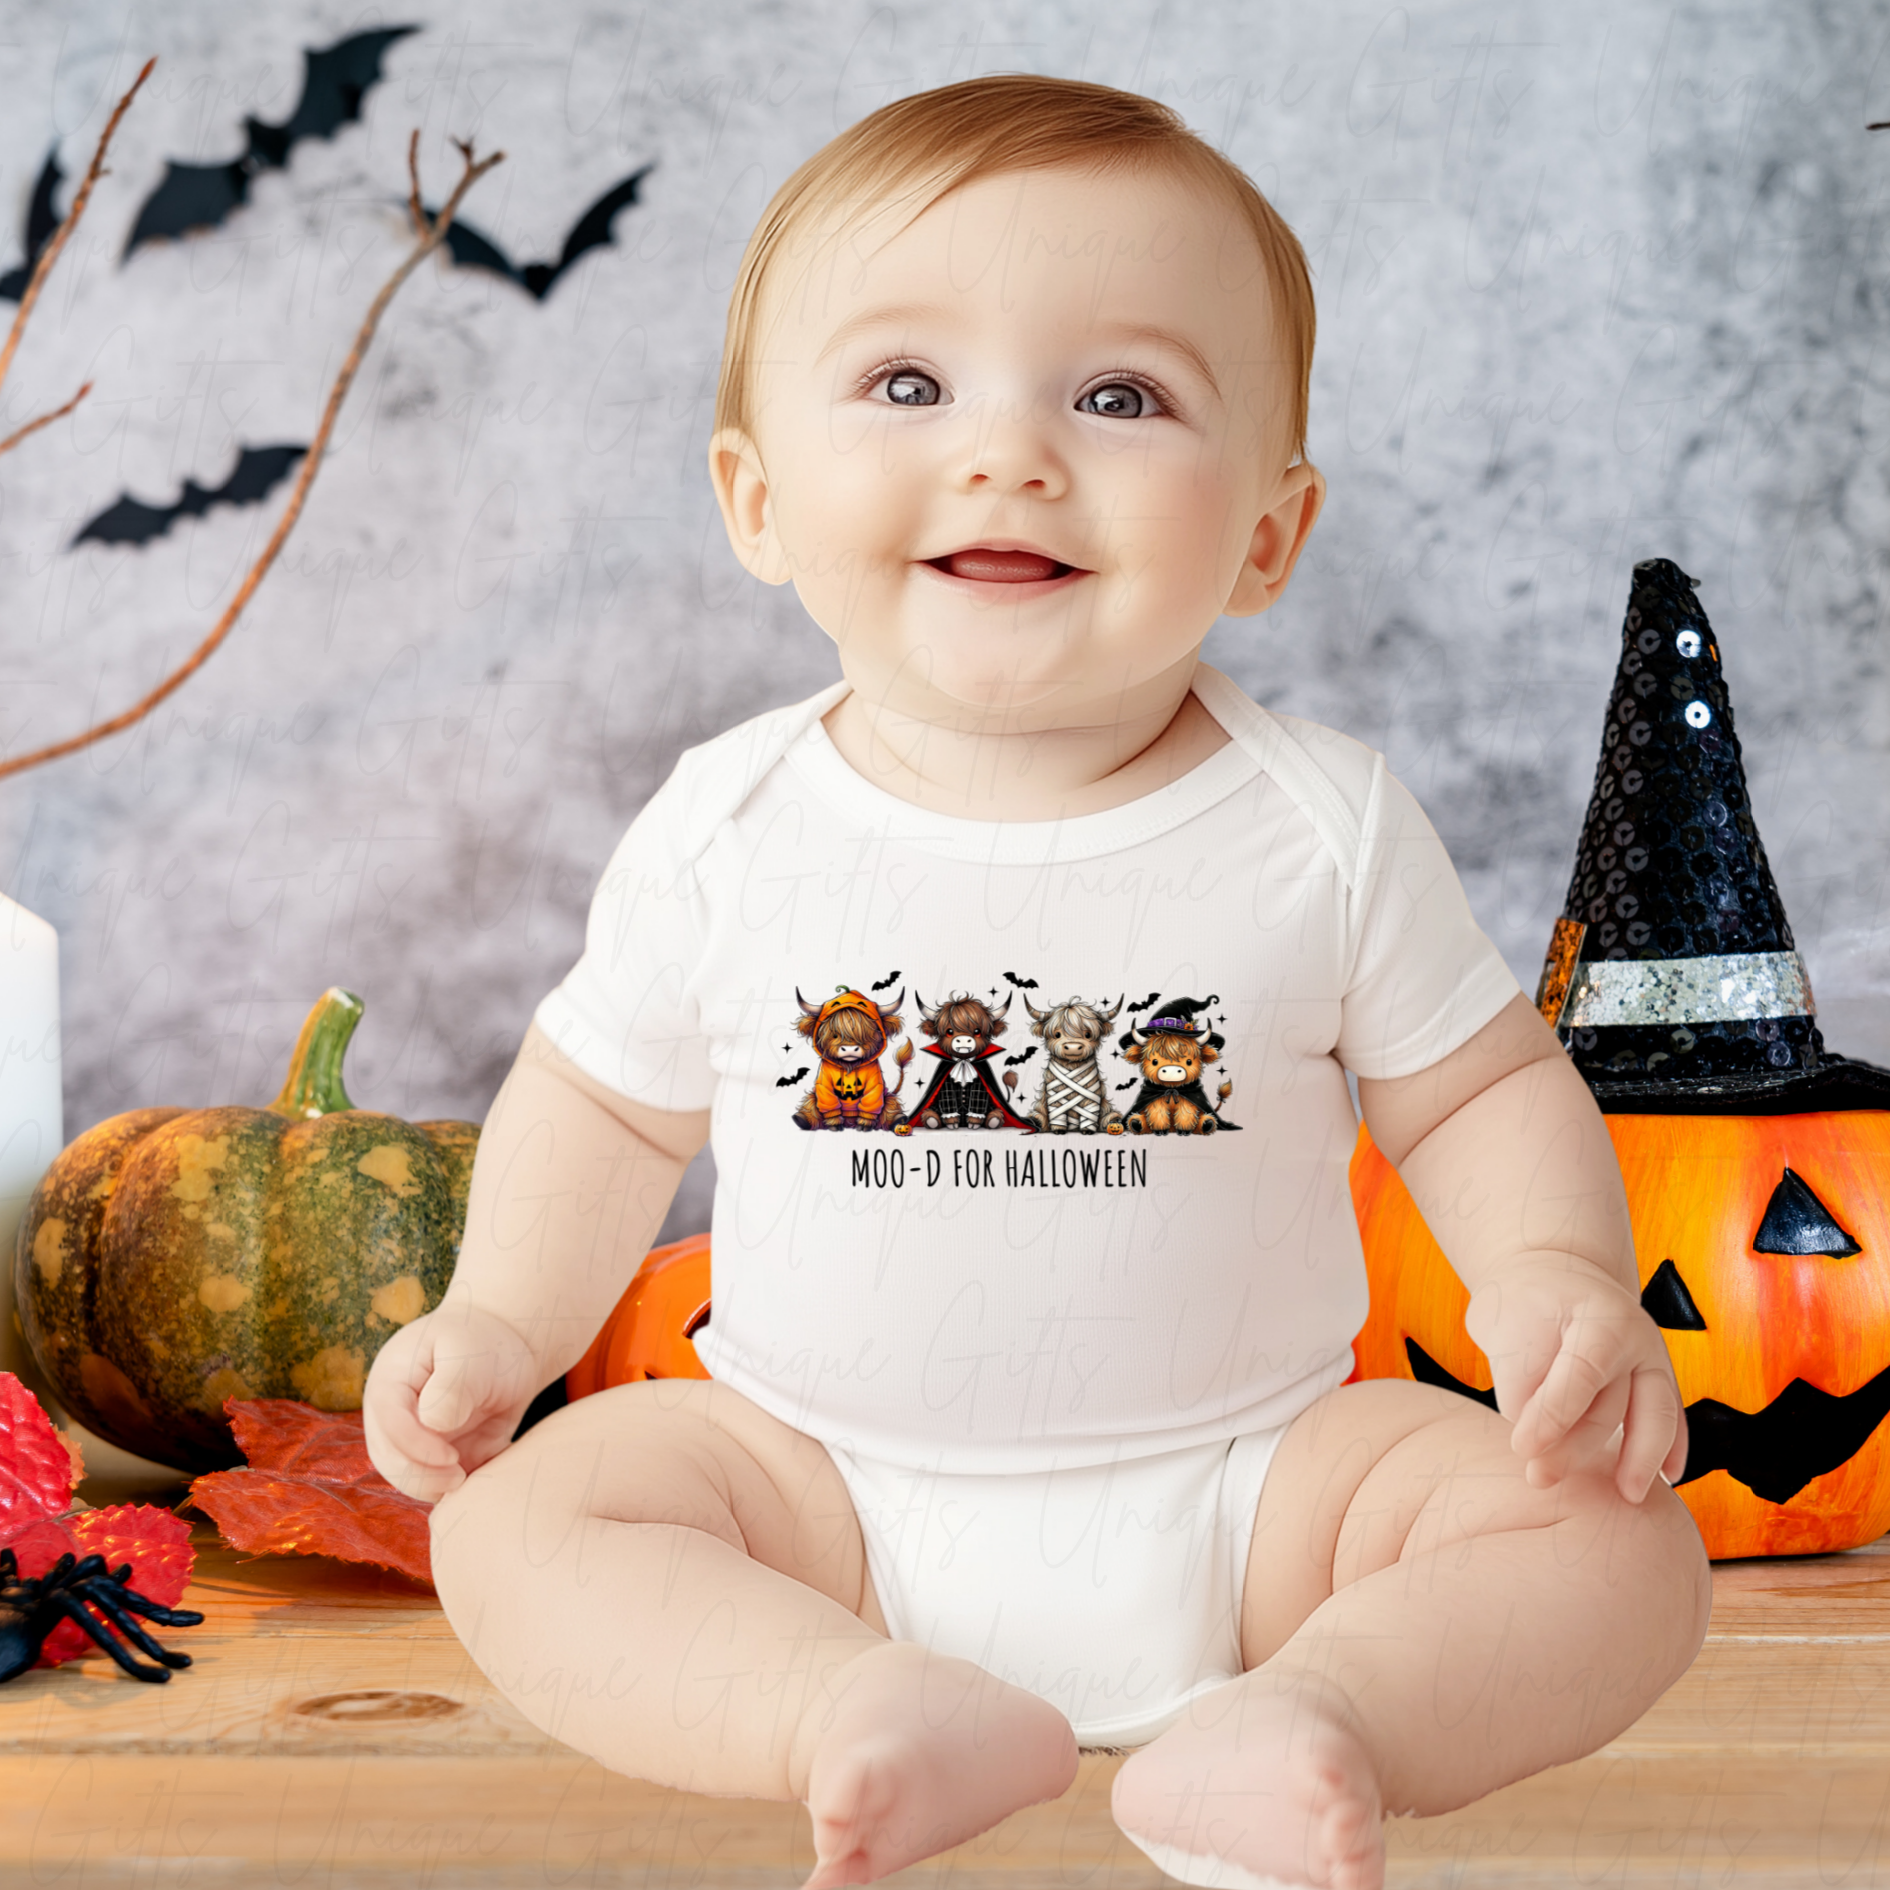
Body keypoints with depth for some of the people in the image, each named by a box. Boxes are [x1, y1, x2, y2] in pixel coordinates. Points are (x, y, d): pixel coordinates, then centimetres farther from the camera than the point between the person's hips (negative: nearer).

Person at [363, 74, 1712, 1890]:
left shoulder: (1323, 830, -9)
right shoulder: (726, 834, -6)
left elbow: (1485, 1087, 1)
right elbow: (605, 1097, 8)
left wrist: (1560, 1274, -18)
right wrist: (498, 1320, -5)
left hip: (1237, 1489, 0)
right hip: (831, 1497, 1)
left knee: (1621, 1540, -17)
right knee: (517, 1523, -19)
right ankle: (874, 1715, -33)